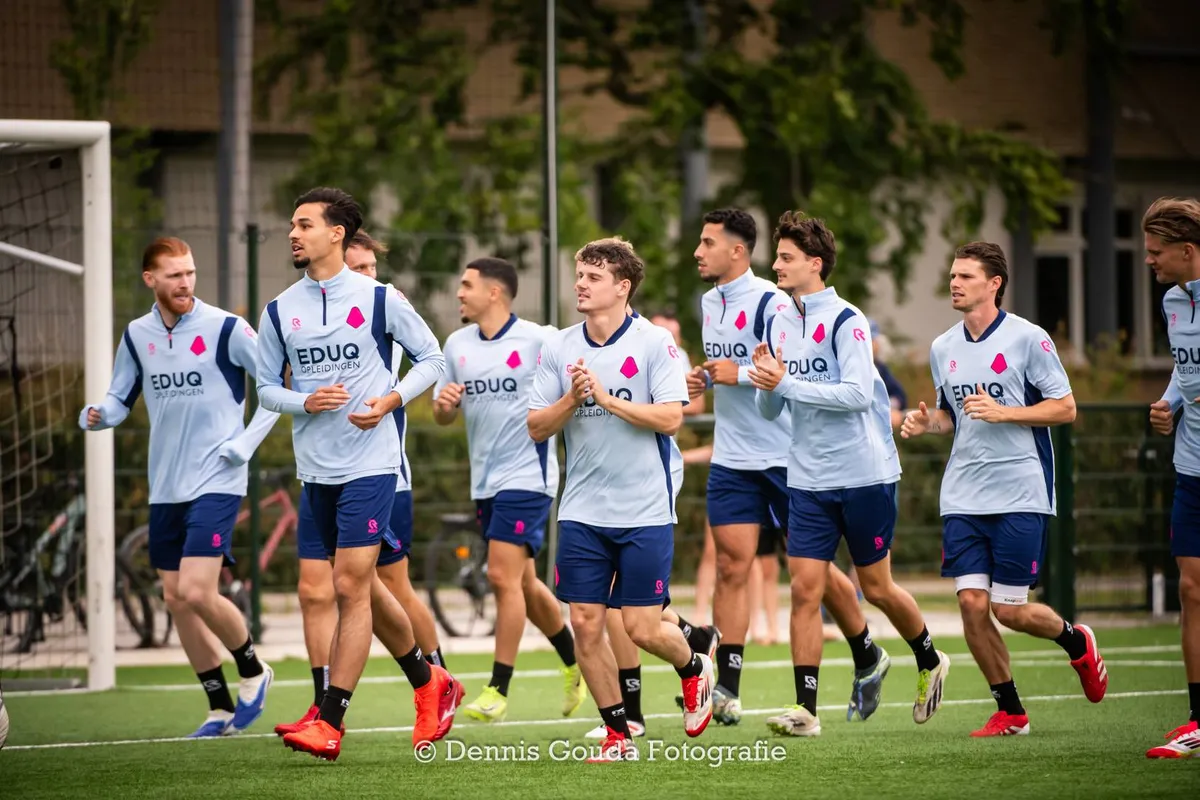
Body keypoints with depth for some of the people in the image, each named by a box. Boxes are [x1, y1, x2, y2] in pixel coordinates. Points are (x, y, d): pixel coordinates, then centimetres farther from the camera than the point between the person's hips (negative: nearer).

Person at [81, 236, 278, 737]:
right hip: (165, 488, 6)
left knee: (197, 592, -18)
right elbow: (120, 398, 15)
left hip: (216, 483, -6)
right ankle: (222, 709, 18)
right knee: (176, 598, 6)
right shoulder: (137, 335, 6)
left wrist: (245, 443, -11)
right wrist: (96, 415, -7)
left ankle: (252, 671, 9)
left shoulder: (225, 329, -10)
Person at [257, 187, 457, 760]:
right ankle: (429, 683, 34)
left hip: (371, 462, -5)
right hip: (316, 468, 5)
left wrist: (390, 400, -11)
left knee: (351, 585, -13)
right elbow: (266, 387, 11)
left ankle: (329, 722, -13)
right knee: (364, 587, 14)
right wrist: (305, 401, -10)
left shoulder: (380, 299, -4)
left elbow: (431, 358, 4)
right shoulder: (280, 311, 6)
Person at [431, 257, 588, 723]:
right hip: (485, 482, 7)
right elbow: (443, 417, 14)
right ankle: (575, 664, 33)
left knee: (504, 577, -14)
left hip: (527, 475, -7)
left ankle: (498, 690, -9)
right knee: (524, 583, 14)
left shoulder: (538, 340, -10)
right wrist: (443, 404, -8)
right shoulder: (457, 344, 9)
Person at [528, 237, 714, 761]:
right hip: (582, 514, 4)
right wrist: (572, 398, -14)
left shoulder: (654, 343, -6)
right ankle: (618, 733, 12)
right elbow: (537, 427, 4)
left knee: (642, 629, -4)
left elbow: (671, 418, -14)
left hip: (644, 512, -4)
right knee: (585, 625, -1)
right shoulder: (558, 348, 5)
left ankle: (694, 669, 29)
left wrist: (605, 396, -18)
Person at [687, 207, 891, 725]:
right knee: (731, 566, -4)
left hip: (785, 458, -6)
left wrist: (740, 374, -22)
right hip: (731, 462, 6)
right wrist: (704, 380, 5)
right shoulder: (709, 302, 10)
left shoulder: (769, 301, -15)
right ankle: (727, 691, -7)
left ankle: (868, 659, 25)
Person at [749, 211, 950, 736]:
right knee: (804, 589, -5)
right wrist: (765, 382, -10)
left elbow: (858, 394, -22)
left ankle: (930, 661, 33)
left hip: (864, 475, -5)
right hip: (808, 480, 5)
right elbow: (769, 409, 13)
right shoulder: (778, 324, 8)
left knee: (876, 586, 7)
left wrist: (786, 383, -23)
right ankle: (805, 709, -5)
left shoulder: (845, 321, -12)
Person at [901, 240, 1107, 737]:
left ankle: (1076, 641, 26)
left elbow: (1065, 408, -6)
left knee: (1009, 610, -6)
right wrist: (927, 422, 1)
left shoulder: (1027, 338, -6)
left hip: (1020, 495, -5)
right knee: (971, 604, -5)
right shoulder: (943, 348, 11)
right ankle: (1010, 712, 8)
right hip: (963, 498, 5)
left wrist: (1003, 412, -17)